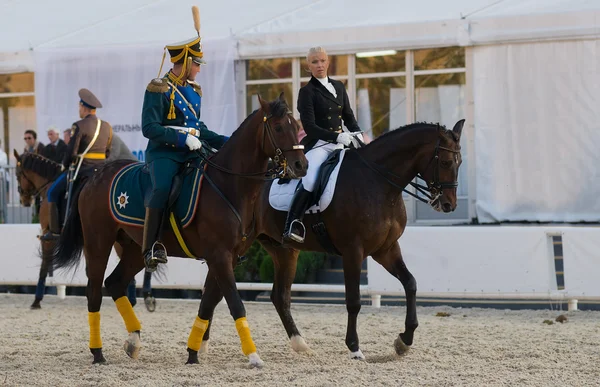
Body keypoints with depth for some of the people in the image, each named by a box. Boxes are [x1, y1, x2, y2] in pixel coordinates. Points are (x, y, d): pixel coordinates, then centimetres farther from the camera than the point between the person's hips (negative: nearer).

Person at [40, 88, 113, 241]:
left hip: (81, 169, -6)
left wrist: (65, 165, 4)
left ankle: (54, 231, 5)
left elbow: (71, 152, -13)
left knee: (53, 193, 9)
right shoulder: (107, 127, 8)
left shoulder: (79, 126, -13)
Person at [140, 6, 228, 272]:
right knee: (163, 187, -33)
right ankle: (152, 247, -30)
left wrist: (224, 142, 9)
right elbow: (150, 128, -14)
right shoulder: (159, 89, -7)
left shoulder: (193, 91, 17)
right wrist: (183, 139, -21)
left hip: (190, 153, 8)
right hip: (163, 153, -8)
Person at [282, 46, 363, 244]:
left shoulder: (339, 87, 17)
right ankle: (292, 227, -30)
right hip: (317, 145, -7)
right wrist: (336, 136, -22)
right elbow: (309, 127, -10)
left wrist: (359, 135, 1)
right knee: (310, 183, -31)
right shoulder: (307, 91, -2)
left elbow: (348, 116, 21)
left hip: (339, 144, 7)